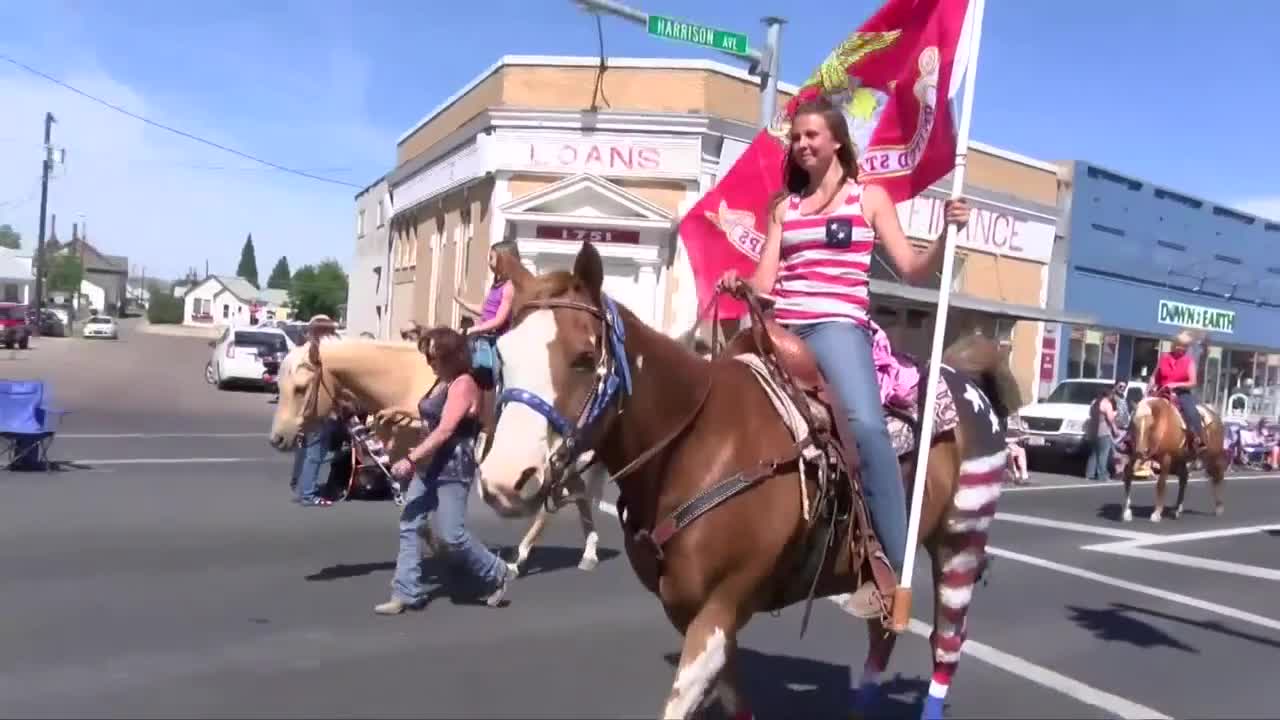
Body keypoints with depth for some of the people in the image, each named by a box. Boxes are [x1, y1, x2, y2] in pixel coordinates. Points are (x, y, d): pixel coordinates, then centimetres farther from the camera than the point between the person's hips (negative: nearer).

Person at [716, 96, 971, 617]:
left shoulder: (869, 197, 11)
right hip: (781, 331, 5)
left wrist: (948, 232, -10)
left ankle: (892, 565, -22)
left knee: (865, 426, -29)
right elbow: (765, 280, 11)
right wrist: (737, 285, -10)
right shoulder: (783, 206, 19)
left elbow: (914, 270, 6)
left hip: (838, 328, -4)